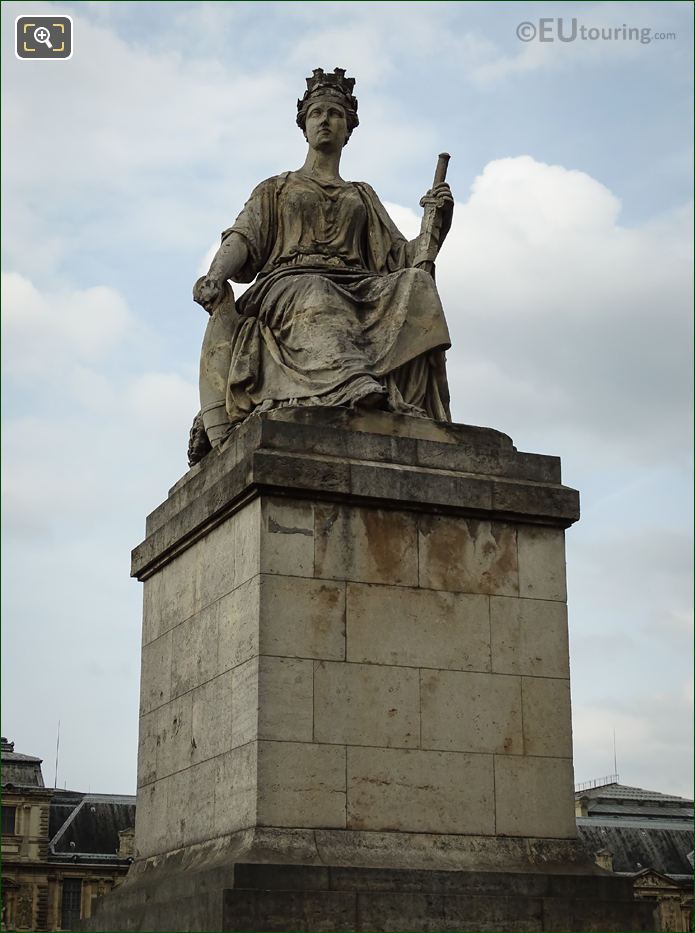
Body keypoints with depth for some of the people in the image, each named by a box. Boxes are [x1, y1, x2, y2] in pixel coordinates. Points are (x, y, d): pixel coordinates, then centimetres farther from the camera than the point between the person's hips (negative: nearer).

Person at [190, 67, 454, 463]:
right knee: (318, 301, -40)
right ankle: (355, 389, -70)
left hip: (357, 291, 2)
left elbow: (402, 256, 25)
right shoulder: (275, 189, 30)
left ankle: (416, 416, -51)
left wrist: (437, 224, 7)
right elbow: (242, 240, 13)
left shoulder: (363, 196, 35)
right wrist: (215, 276, -9)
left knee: (415, 284, -31)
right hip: (290, 285, -2)